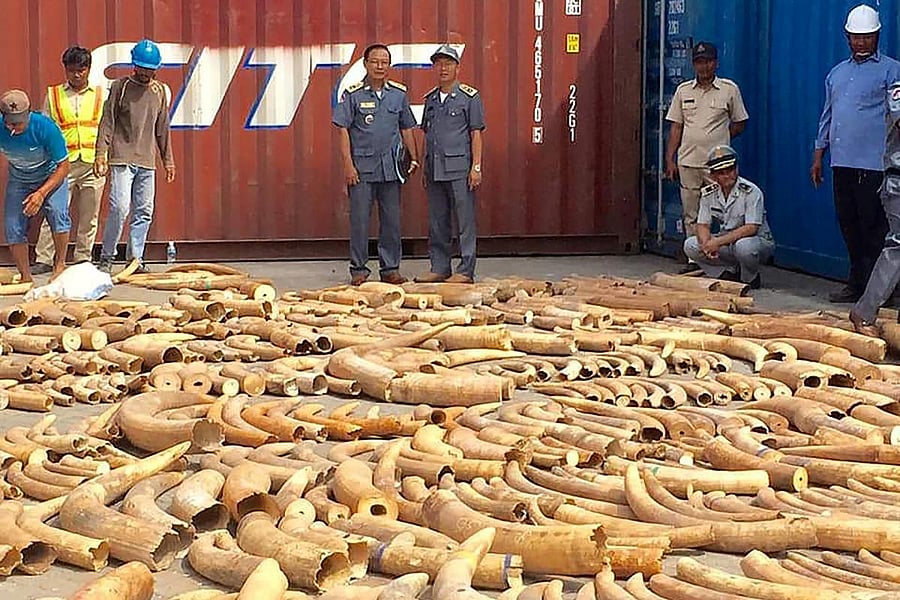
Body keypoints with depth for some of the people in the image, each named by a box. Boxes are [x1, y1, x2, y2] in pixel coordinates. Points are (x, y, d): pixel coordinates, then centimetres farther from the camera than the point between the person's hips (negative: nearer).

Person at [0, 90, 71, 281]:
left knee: (56, 211, -27)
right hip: (18, 179, 3)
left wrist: (41, 193, -33)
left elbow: (63, 166, -24)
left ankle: (60, 264, -9)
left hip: (51, 175, -3)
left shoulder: (45, 127, -32)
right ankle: (25, 277, 6)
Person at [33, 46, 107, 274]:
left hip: (93, 163, 1)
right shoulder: (53, 95, 9)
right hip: (63, 163, -1)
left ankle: (83, 259, 13)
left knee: (88, 216, 4)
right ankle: (44, 260, 0)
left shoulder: (101, 94, 11)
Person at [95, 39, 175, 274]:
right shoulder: (120, 86, 0)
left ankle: (135, 259, 10)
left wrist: (168, 160, 18)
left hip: (147, 162, 5)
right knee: (119, 208, -14)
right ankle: (106, 257, -3)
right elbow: (107, 122, -2)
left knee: (144, 212, 3)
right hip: (122, 159, -5)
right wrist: (101, 153, -10)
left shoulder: (161, 91, 12)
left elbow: (162, 129, 18)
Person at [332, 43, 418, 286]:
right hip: (362, 166, -3)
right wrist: (348, 165, -10)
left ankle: (390, 268, 16)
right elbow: (343, 130, -4)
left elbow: (406, 129, 15)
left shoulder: (399, 94, 8)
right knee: (359, 220, 0)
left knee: (391, 220, 7)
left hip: (390, 166, 3)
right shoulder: (352, 94, -3)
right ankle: (358, 269, 9)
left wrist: (413, 158, 8)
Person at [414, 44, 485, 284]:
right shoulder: (430, 99, 15)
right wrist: (425, 169, 15)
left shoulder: (469, 96, -1)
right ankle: (439, 268, 17)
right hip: (434, 169, 6)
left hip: (459, 168, -6)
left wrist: (476, 167, -11)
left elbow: (476, 133, -4)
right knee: (437, 222, 9)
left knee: (465, 222, -3)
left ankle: (466, 271, 0)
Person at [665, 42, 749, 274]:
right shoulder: (683, 91, 10)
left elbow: (739, 124, 9)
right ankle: (693, 260, 13)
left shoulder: (729, 90, 2)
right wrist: (670, 159, 6)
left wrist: (717, 140, 1)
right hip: (688, 162, 3)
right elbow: (676, 126, 11)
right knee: (690, 215, 7)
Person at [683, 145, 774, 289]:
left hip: (759, 241, -5)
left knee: (743, 246, -40)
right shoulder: (709, 193, -1)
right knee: (690, 245, -13)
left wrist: (718, 242, -30)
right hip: (727, 243, 5)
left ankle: (751, 279, -8)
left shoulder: (751, 191, -19)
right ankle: (731, 272, -2)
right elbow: (702, 225, 1)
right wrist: (707, 244, -24)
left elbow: (751, 228, -25)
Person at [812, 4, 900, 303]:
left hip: (873, 164, -6)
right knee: (848, 224, 11)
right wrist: (818, 155, 18)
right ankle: (856, 284, 20)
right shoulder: (837, 72, 19)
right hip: (841, 162, 6)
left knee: (873, 228, -5)